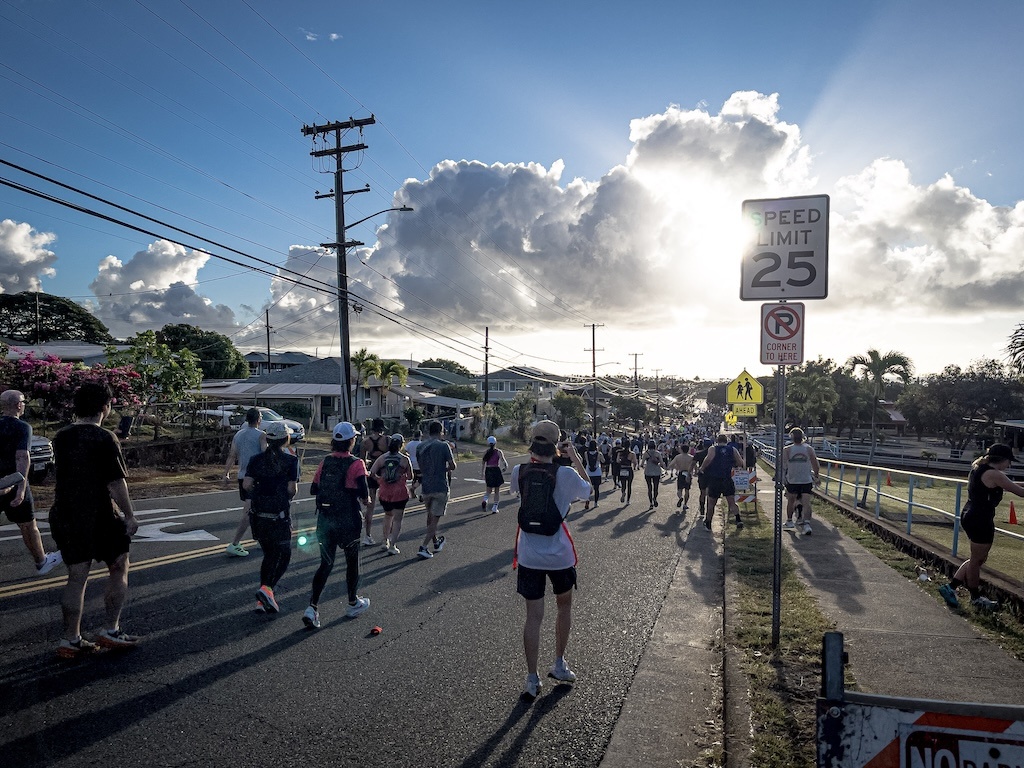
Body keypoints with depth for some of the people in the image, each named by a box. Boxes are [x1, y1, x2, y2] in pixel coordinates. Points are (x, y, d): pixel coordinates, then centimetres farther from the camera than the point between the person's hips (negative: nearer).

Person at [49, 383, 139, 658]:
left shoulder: (61, 437, 5)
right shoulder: (104, 438, -16)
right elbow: (116, 482, -17)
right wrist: (129, 515, -8)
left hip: (64, 517, 6)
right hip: (99, 517, -6)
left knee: (76, 578, 12)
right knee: (118, 570, 11)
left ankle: (71, 639, 17)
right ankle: (111, 631, 13)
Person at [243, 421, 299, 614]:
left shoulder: (256, 459, 4)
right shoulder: (291, 461, -6)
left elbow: (246, 484, -5)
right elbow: (292, 488, -13)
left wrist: (258, 494, 13)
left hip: (258, 515, 5)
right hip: (279, 516, -5)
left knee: (269, 555, 18)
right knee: (283, 555, 9)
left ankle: (263, 601, 18)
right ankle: (267, 588, -13)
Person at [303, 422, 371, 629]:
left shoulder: (325, 462, 2)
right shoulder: (356, 464, -13)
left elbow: (313, 489, 4)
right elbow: (363, 491, -24)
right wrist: (366, 500, -3)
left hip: (324, 519, 4)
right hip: (348, 520, -4)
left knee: (326, 564, 11)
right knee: (352, 561, 15)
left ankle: (312, 607, -1)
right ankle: (353, 604, 31)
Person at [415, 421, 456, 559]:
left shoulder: (420, 447, 4)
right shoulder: (443, 446, -11)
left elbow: (420, 466, 12)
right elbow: (452, 466, -11)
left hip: (426, 486, 5)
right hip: (440, 487, -5)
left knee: (430, 516, 21)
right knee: (435, 518, 0)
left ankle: (436, 542, 36)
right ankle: (423, 547, -8)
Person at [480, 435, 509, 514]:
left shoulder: (486, 452, 4)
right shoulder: (498, 451, -4)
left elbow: (483, 463, 2)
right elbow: (503, 460, -11)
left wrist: (482, 473, 9)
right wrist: (506, 466, 10)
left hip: (488, 471, 3)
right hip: (496, 470, -3)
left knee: (489, 490, 15)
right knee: (497, 490, 10)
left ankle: (484, 501, -14)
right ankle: (495, 508, 9)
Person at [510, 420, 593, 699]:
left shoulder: (518, 472, -9)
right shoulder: (566, 474, -16)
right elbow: (588, 492, 4)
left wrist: (535, 457, 12)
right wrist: (577, 461, 8)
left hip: (528, 556, 2)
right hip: (560, 555, -1)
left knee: (533, 616, 9)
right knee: (564, 605, 23)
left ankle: (532, 679, 13)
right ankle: (559, 665, 33)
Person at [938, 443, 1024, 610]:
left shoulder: (978, 469, 12)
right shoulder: (994, 474, -18)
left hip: (970, 517, 10)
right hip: (981, 521, -10)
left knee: (978, 559, 20)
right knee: (977, 560, 7)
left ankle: (951, 587, 19)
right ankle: (976, 597, 23)